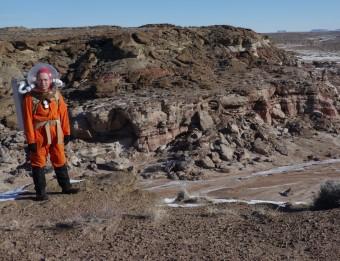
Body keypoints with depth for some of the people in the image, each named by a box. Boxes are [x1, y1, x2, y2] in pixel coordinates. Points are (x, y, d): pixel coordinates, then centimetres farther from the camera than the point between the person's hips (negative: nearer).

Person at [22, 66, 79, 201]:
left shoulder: (56, 94, 2)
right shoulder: (30, 97, -10)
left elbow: (63, 113, 6)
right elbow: (28, 120, -11)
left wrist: (66, 132, 6)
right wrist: (31, 140, -13)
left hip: (56, 133, 4)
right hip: (39, 135, -4)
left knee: (60, 160, 14)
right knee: (38, 163, 3)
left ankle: (66, 186, 28)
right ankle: (40, 192, 13)